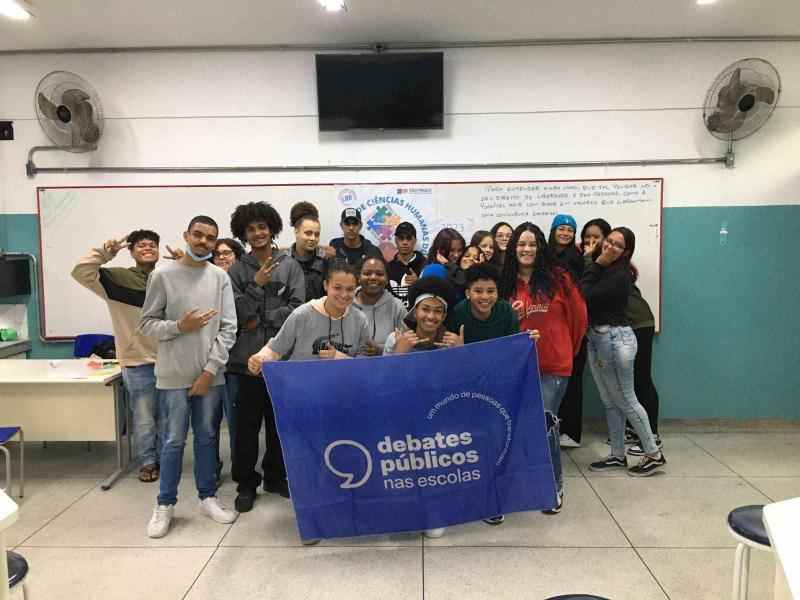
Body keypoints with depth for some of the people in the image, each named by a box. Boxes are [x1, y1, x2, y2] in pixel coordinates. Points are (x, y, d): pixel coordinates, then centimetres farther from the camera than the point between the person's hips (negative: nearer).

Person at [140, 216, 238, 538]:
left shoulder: (220, 277, 2)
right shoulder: (163, 275, -2)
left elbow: (228, 328, -1)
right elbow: (147, 323, 0)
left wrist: (211, 369, -7)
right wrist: (179, 326, -18)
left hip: (210, 374, 2)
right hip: (174, 374, -2)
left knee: (207, 438, 12)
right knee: (174, 441, 6)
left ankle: (208, 497, 27)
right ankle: (165, 504, 22)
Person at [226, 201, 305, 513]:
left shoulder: (290, 266, 3)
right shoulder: (237, 270, 5)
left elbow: (296, 307, -5)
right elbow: (237, 313, -2)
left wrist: (261, 320, -8)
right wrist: (257, 285, -14)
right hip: (248, 354, 0)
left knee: (279, 419, 11)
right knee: (247, 422, 5)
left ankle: (275, 476, 27)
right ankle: (246, 483, 19)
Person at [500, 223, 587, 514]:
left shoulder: (558, 278, -5)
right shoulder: (506, 283, 4)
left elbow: (579, 315, 4)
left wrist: (569, 347, 15)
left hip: (554, 364, -3)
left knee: (545, 421, -8)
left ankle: (555, 486, 11)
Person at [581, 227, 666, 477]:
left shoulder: (620, 275, -16)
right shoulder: (604, 270, 9)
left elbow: (585, 297, -21)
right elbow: (585, 294, 0)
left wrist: (595, 265, -15)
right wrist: (596, 265, 0)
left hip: (614, 339, -9)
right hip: (596, 339, 9)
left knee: (626, 401, 2)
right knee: (610, 402, 13)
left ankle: (654, 454, 16)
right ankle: (618, 455, 24)